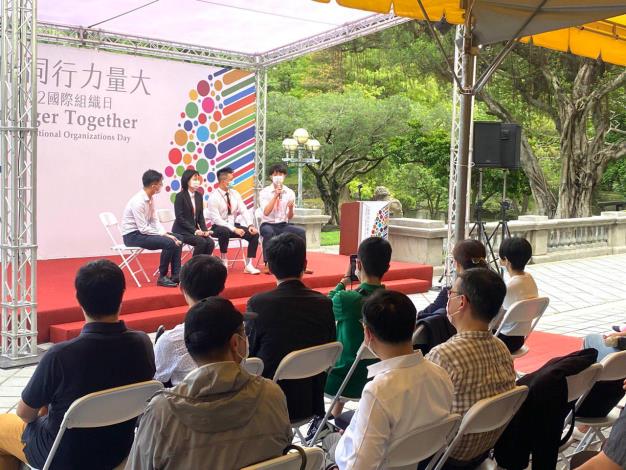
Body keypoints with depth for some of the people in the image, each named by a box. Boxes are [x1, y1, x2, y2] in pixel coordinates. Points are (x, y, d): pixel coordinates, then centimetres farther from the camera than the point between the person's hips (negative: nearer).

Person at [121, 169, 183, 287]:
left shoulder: (150, 198, 3)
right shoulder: (138, 201, -24)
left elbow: (154, 220, 8)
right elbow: (143, 229, -24)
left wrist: (165, 233, -7)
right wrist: (163, 234, -18)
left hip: (143, 232, 9)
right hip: (133, 235, -9)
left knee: (176, 240, 0)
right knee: (168, 243, -24)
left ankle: (176, 275, 3)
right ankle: (162, 277, -10)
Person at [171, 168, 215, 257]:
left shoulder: (199, 196, 8)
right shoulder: (180, 196, -11)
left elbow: (200, 216, 9)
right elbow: (180, 218, -16)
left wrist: (205, 230, -8)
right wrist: (194, 230, -21)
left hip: (194, 229, 6)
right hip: (181, 230, -6)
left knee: (210, 243, -17)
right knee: (202, 242, -26)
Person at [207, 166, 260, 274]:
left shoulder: (234, 194, 5)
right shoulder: (214, 197, -13)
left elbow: (244, 211, 2)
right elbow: (216, 219, -20)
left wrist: (250, 225, -16)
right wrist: (234, 229, -27)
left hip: (233, 225, 6)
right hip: (219, 227, -5)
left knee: (254, 234, -16)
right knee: (225, 232, -40)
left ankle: (249, 265, -13)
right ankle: (224, 262, -21)